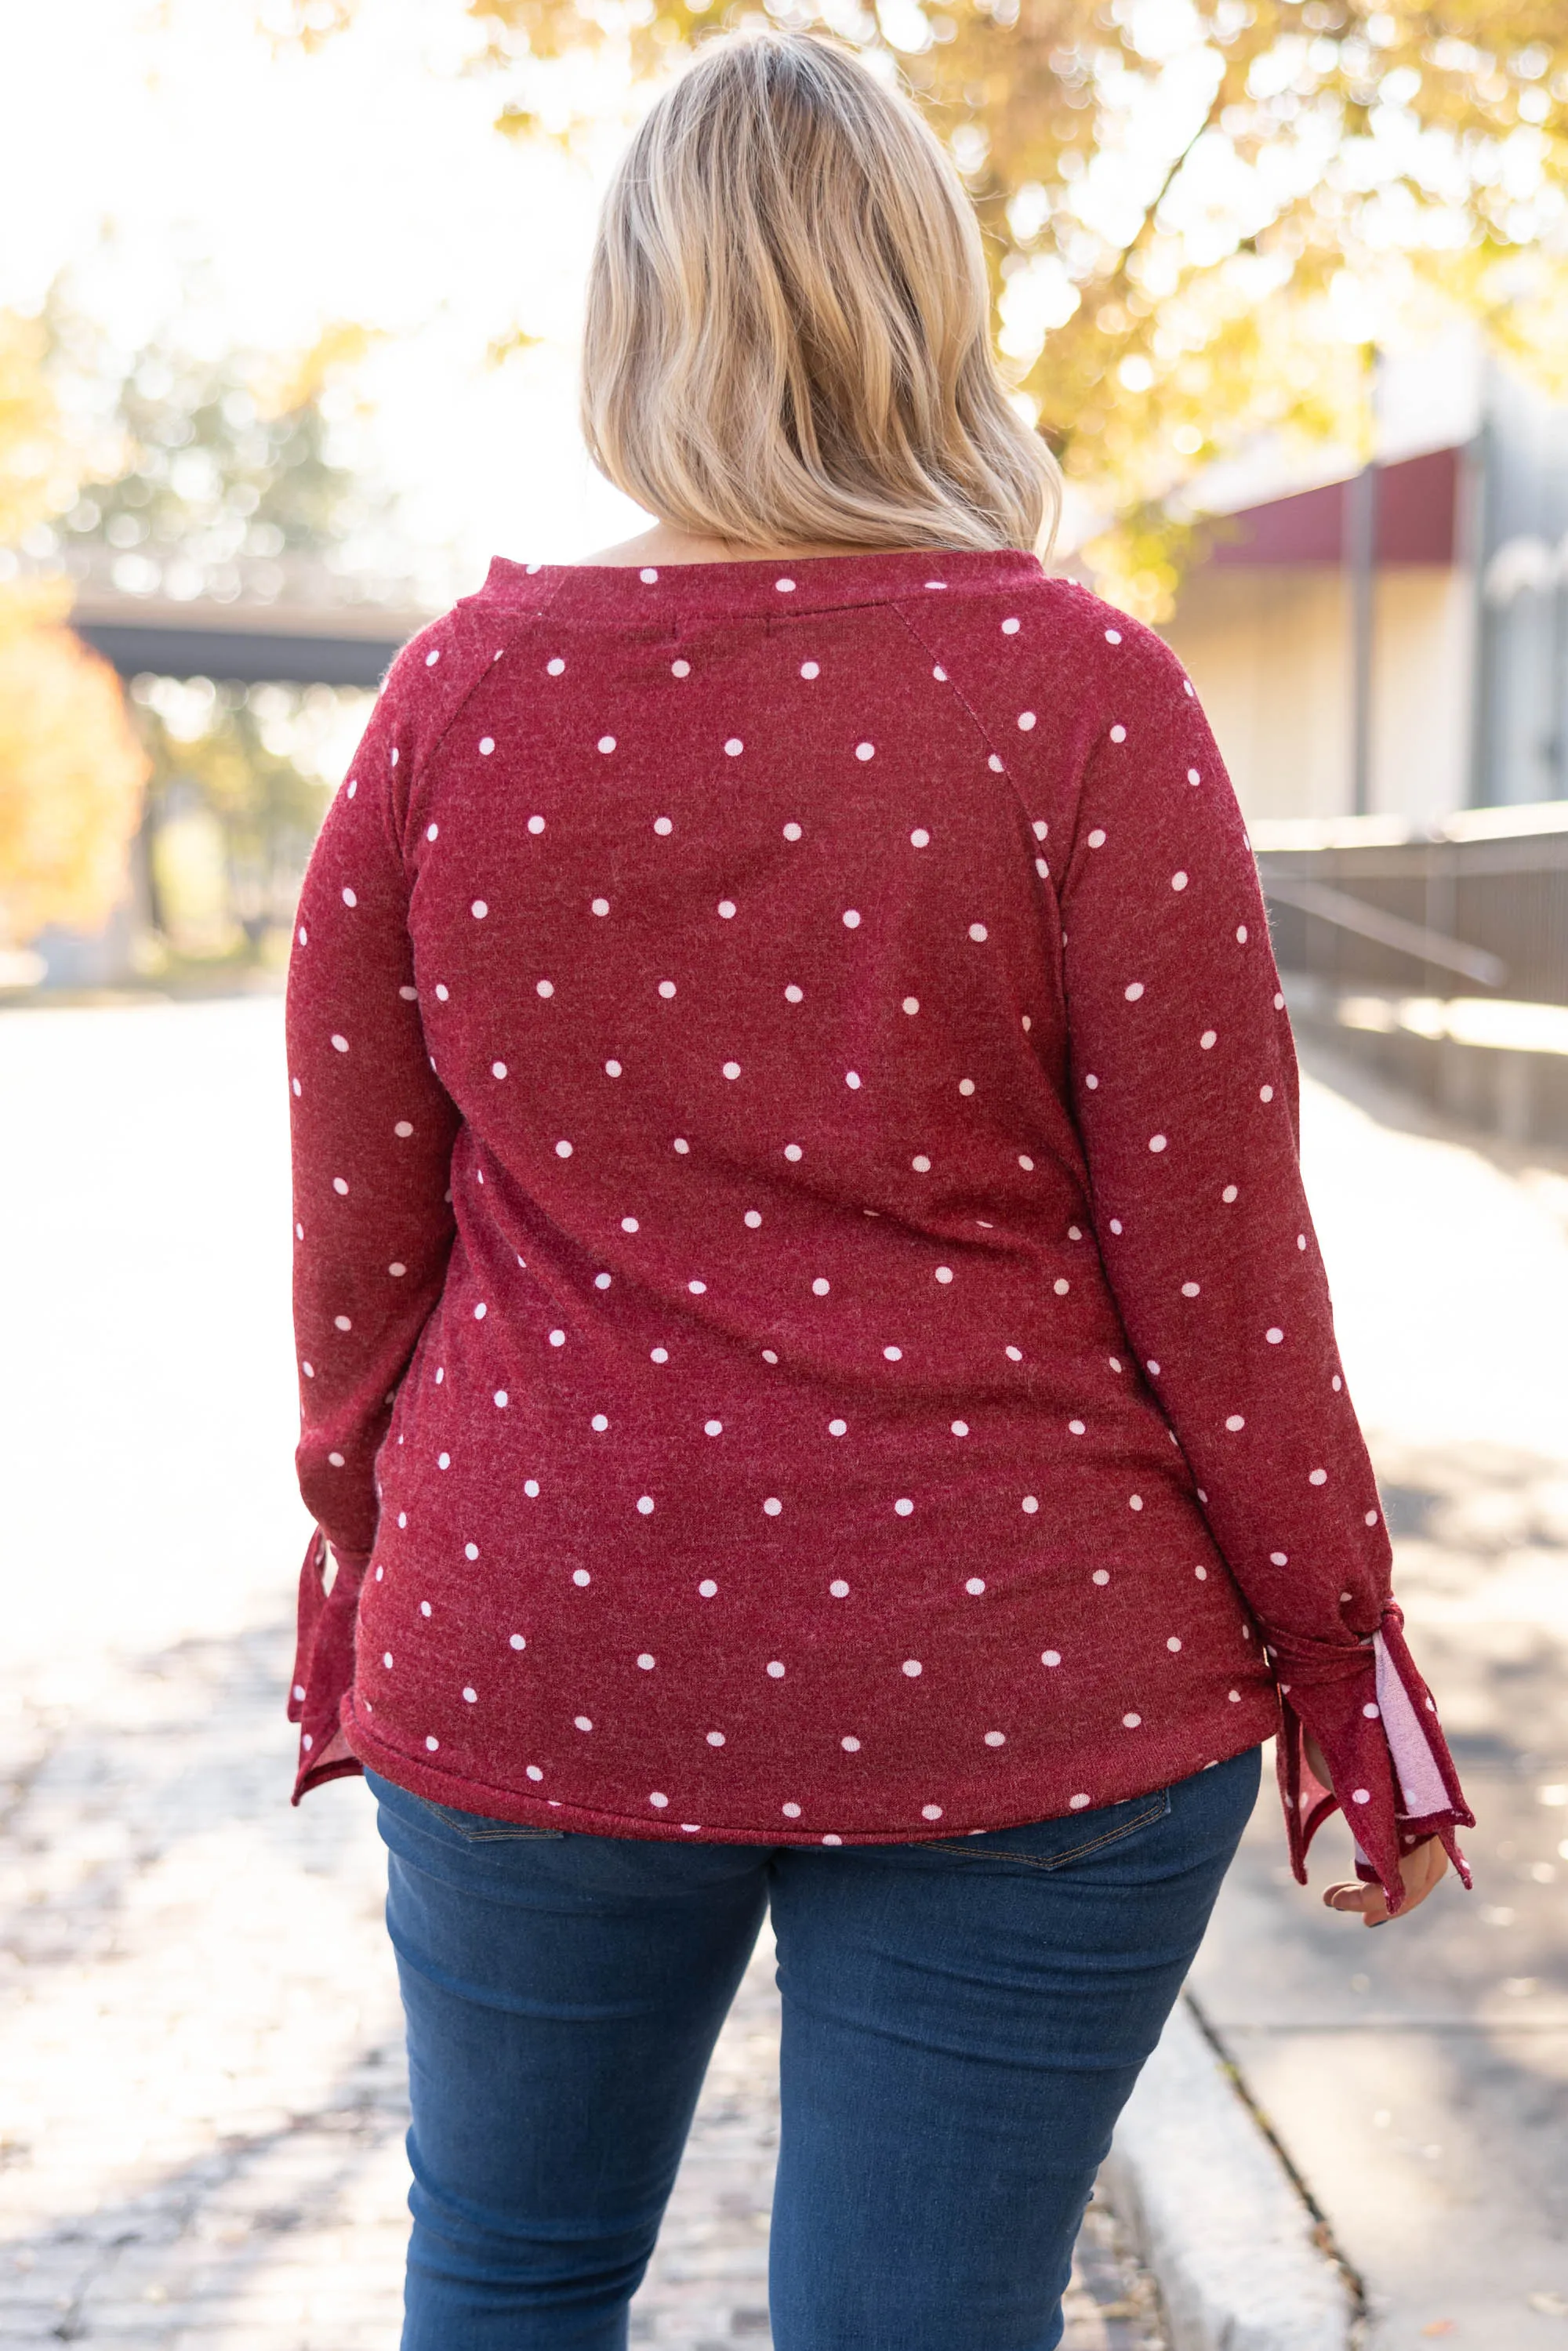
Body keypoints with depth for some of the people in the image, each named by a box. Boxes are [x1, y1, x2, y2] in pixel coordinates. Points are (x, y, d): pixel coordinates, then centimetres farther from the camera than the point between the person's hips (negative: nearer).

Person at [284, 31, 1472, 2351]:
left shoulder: (464, 689, -4)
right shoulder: (1074, 688, -11)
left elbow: (356, 1225, 3)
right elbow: (1215, 1247, -9)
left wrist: (364, 1571, 19)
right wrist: (1344, 1655, 4)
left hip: (538, 1657, 3)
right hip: (1015, 1685, -2)